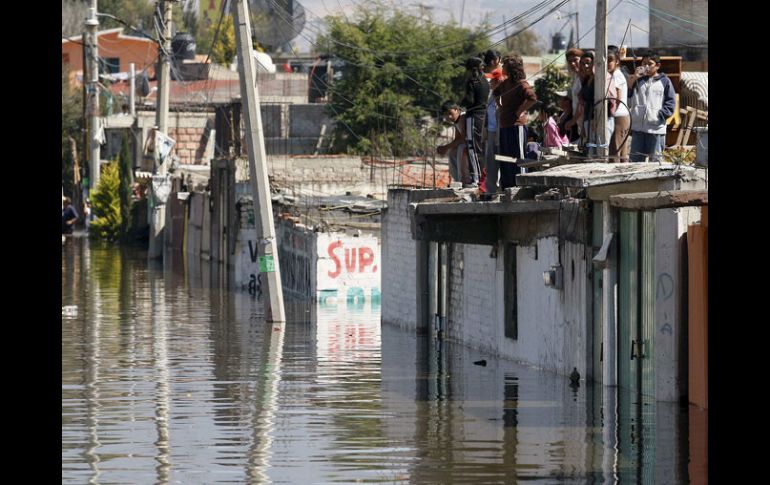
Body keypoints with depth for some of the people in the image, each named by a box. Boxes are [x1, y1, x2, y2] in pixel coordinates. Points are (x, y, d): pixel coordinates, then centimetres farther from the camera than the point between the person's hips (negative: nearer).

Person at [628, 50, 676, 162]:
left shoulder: (664, 81, 4)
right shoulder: (637, 80, 14)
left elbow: (671, 102, 1)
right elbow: (626, 93, 0)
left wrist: (660, 115, -11)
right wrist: (634, 77, -7)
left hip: (656, 128, -4)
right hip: (637, 127, 4)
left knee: (655, 160, -1)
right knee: (635, 160, 6)